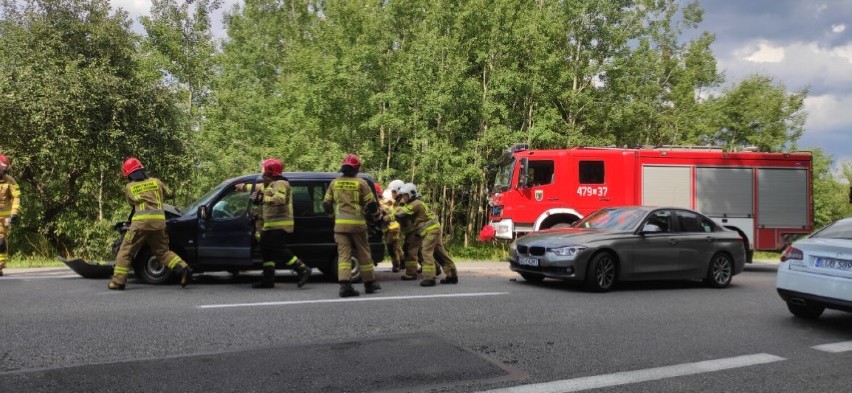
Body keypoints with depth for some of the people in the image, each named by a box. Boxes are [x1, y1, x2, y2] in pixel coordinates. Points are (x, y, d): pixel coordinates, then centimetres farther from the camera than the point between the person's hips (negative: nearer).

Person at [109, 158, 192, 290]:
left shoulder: (129, 188, 10)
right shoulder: (156, 182, 16)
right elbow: (170, 194, 28)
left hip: (141, 221, -3)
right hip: (159, 221, 3)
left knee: (125, 251, 8)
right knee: (163, 251, 14)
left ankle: (118, 281, 5)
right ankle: (183, 268, -6)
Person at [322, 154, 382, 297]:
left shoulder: (334, 183, 8)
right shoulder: (360, 183, -2)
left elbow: (326, 204, 14)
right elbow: (371, 203, -1)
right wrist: (377, 216, 17)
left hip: (340, 223, 2)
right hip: (357, 223, -2)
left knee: (343, 253, 0)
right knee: (363, 253, 10)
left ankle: (345, 284, -14)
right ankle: (369, 283, 19)